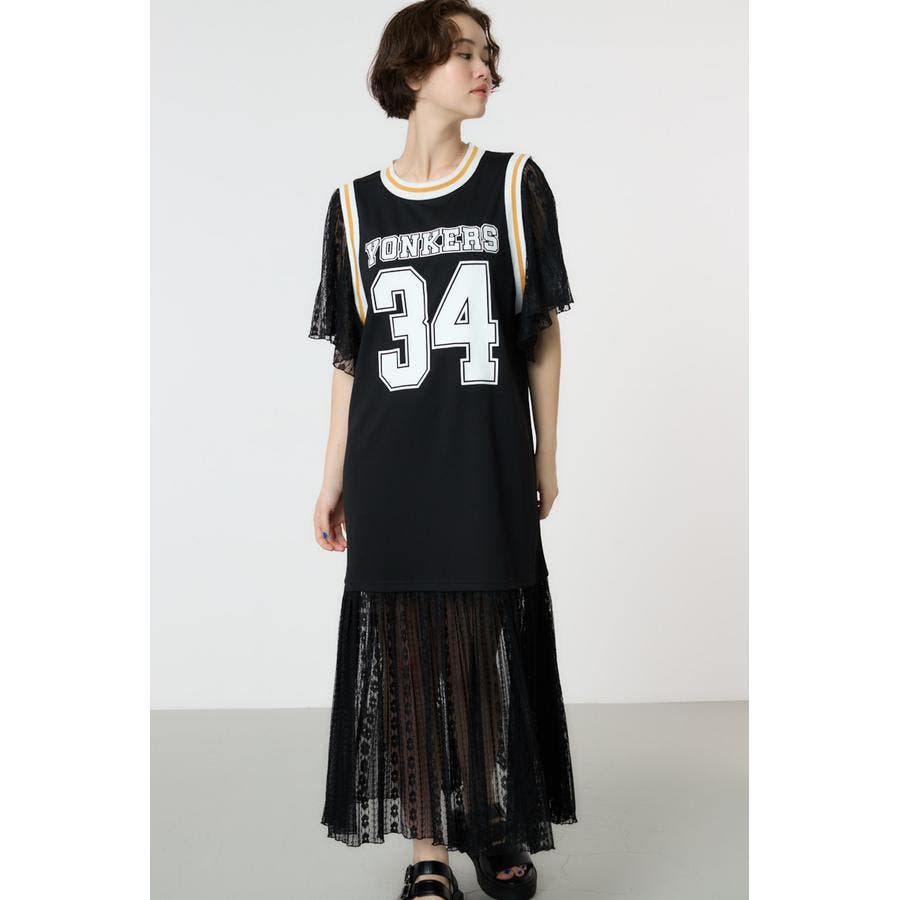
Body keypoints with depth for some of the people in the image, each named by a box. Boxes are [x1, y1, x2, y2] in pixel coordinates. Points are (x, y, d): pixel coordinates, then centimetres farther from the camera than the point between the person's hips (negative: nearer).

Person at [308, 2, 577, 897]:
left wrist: (545, 457, 4)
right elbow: (349, 356, 8)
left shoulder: (515, 184, 4)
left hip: (488, 465, -1)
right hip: (390, 471, 1)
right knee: (405, 652, 5)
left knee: (491, 642, 6)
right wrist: (333, 478, 7)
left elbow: (543, 333, 6)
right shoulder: (356, 205, 7)